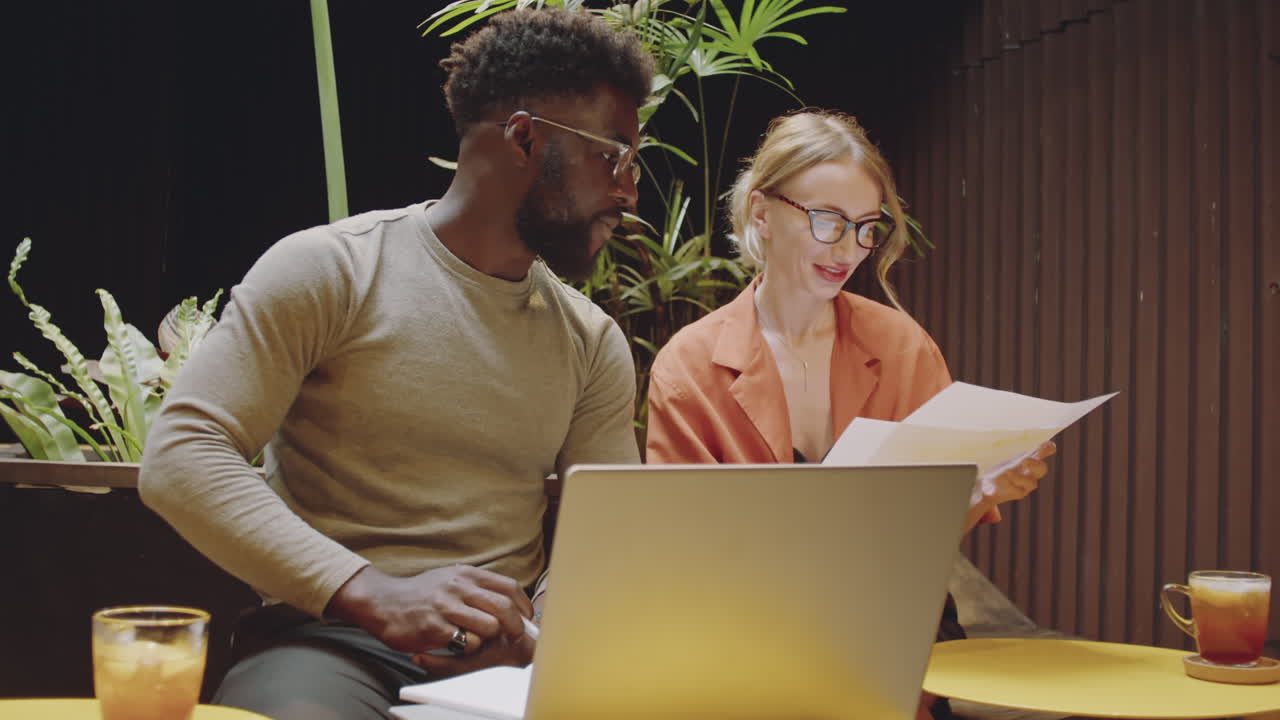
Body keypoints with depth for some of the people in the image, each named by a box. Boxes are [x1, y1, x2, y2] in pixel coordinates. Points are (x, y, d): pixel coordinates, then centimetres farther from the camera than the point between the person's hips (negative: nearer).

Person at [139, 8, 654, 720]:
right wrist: (371, 594, -23)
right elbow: (180, 456, -11)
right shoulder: (327, 270, -2)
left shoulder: (594, 342, 13)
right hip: (333, 641, -4)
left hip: (507, 653, 5)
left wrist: (539, 626, -15)